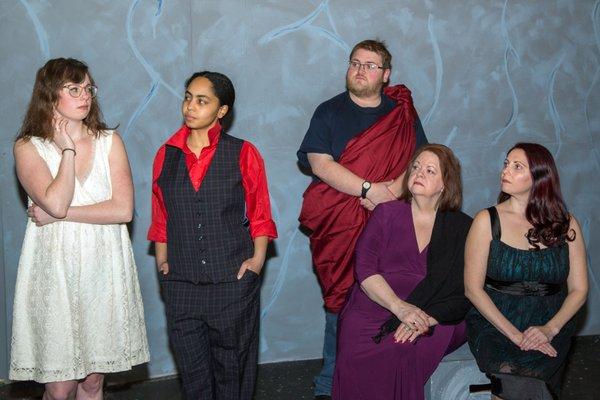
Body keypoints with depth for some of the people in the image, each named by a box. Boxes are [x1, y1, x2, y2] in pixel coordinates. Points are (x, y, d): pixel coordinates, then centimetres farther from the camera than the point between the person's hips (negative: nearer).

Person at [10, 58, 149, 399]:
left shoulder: (109, 141, 6)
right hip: (56, 273, -2)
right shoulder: (28, 147, 0)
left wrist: (60, 214, -10)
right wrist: (68, 149, -7)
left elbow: (123, 209, -7)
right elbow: (56, 203, -18)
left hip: (104, 272, 2)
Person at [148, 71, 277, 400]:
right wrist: (162, 260, 5)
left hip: (233, 281, -2)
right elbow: (160, 216, 12)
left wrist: (258, 257, -8)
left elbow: (260, 214, 2)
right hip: (181, 284, 2)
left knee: (231, 367, 9)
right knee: (192, 372, 11)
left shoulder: (243, 154, -2)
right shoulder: (166, 155, 6)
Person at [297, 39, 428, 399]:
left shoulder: (403, 113, 12)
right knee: (341, 303, 0)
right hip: (340, 226, -1)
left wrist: (394, 189, -14)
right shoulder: (329, 112, 7)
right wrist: (369, 189, -15)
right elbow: (319, 163, -7)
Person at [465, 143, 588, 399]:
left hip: (550, 325, 2)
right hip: (494, 323, -2)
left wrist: (550, 329, -13)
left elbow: (578, 289, 5)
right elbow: (473, 289, -4)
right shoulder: (487, 221, 1)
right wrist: (515, 335, -14)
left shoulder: (566, 225, 7)